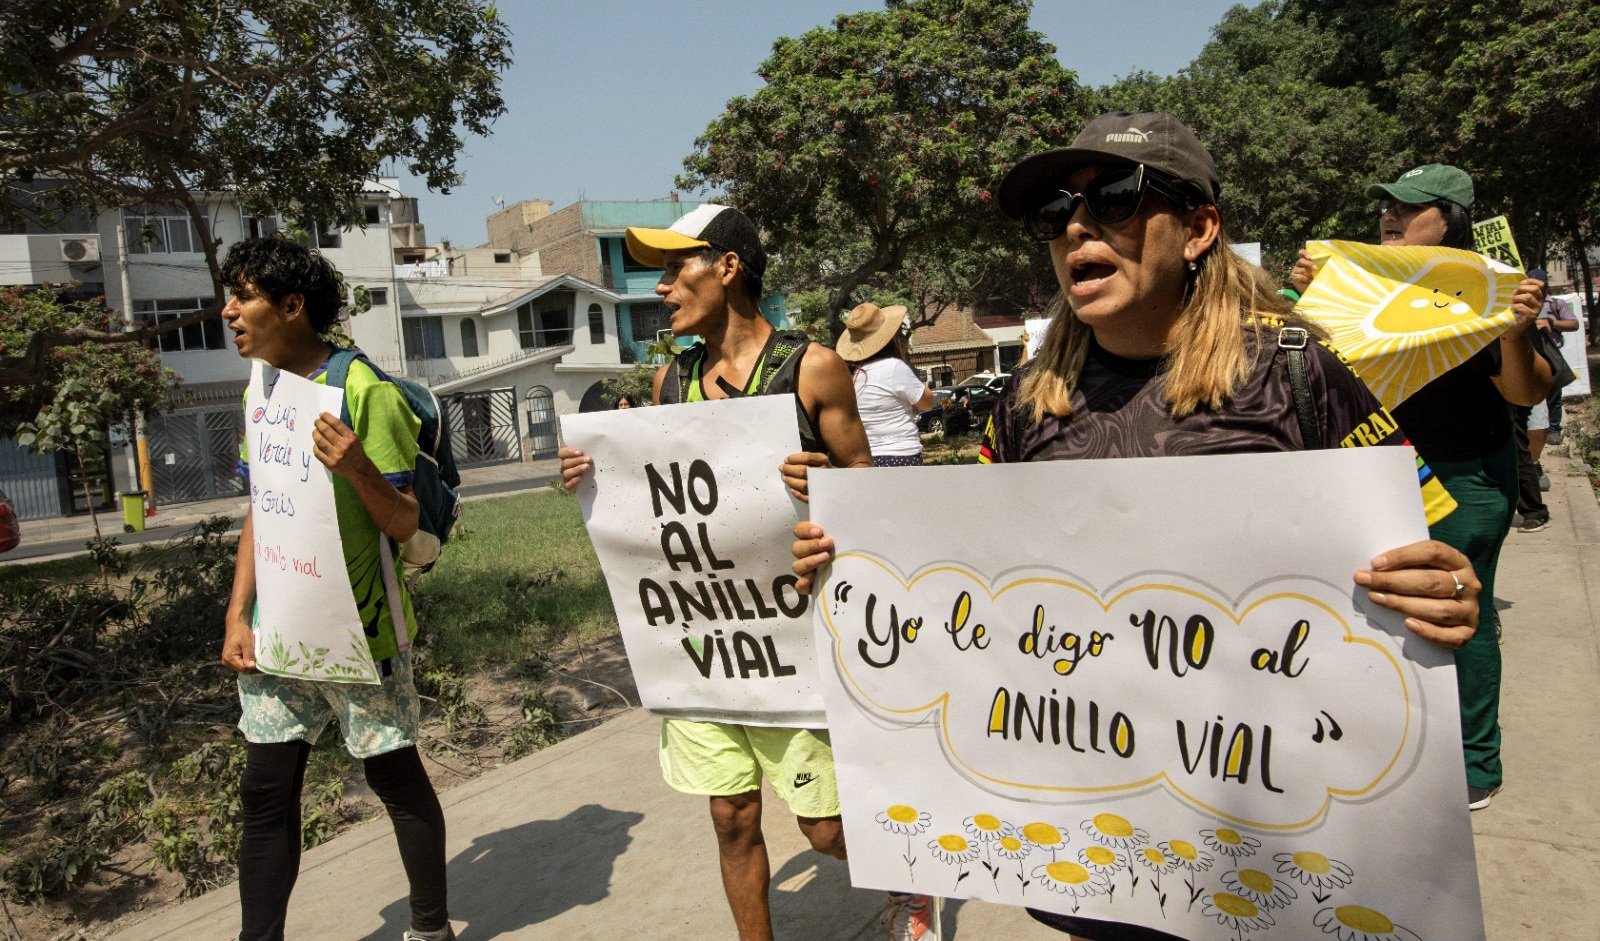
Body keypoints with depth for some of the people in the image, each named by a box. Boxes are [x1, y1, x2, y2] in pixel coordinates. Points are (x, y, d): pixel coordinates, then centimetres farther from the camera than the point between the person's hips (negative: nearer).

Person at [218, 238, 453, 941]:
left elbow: (404, 525, -13)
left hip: (360, 631, -6)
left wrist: (357, 468, -32)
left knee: (396, 776, 8)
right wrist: (237, 617, 7)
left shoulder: (364, 391, -14)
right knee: (265, 795, 11)